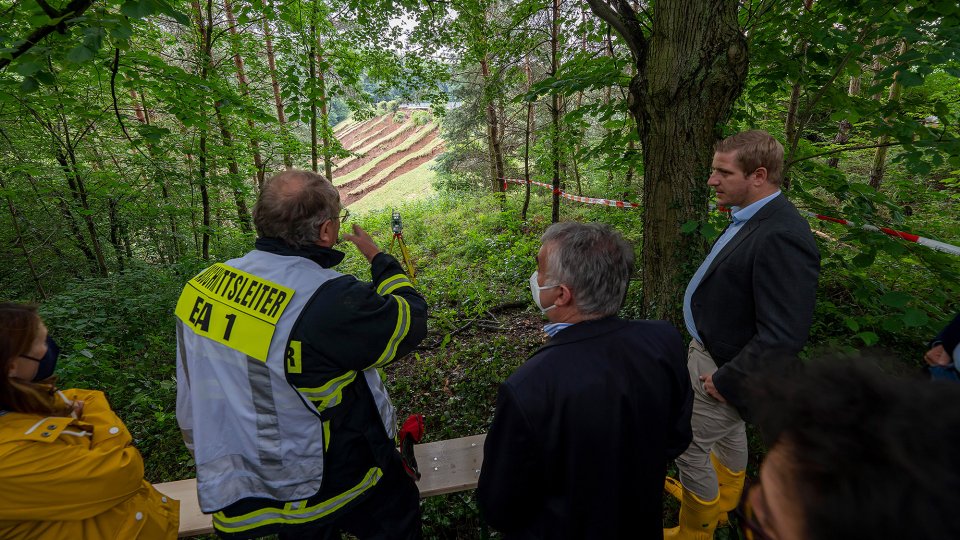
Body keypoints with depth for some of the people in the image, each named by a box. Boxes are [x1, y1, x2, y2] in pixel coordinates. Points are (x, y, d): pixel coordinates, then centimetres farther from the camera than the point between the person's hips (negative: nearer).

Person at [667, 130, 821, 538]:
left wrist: (726, 381, -21)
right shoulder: (750, 217, -1)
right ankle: (723, 500, 55)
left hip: (724, 365, -9)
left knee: (689, 447, 7)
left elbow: (783, 336, -31)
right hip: (710, 348, 9)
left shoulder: (781, 237, -31)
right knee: (728, 428, 28)